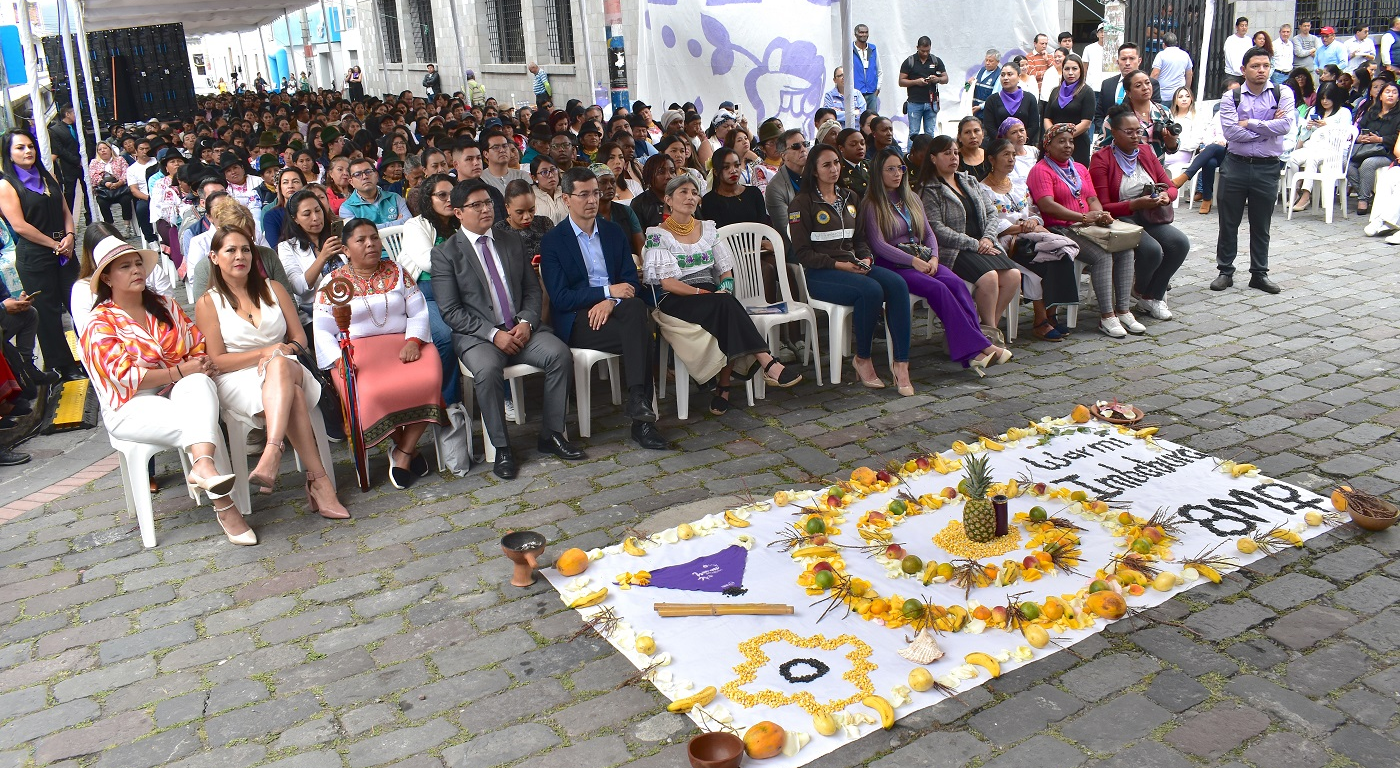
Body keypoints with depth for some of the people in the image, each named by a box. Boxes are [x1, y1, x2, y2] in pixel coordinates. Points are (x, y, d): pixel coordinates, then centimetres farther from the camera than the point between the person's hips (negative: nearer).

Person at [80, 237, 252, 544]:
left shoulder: (166, 307, 16)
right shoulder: (100, 324, -1)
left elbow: (199, 344, 11)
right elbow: (124, 375, -13)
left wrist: (202, 364, -13)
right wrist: (179, 372, -18)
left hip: (183, 393, 4)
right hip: (132, 407, -4)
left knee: (201, 384, -34)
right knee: (200, 422, -33)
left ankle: (203, 465, -53)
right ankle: (224, 507, -41)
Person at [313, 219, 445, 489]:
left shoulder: (396, 272, 16)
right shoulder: (334, 282, 10)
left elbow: (418, 313, 9)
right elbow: (322, 330, 4)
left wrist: (413, 342, -11)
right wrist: (339, 359, -14)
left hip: (402, 344, 2)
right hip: (358, 351, -2)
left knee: (428, 379, -31)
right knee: (371, 392, -35)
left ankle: (403, 454, -16)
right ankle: (408, 448, -8)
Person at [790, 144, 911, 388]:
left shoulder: (849, 198, 21)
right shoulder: (802, 203, 0)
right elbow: (802, 253, -6)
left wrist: (865, 258, 2)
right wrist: (838, 265, -15)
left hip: (853, 266, 6)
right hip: (820, 273, -6)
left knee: (897, 284, -24)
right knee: (871, 290, -34)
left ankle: (901, 364, -27)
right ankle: (862, 359, -15)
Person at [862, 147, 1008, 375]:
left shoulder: (911, 199, 20)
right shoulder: (871, 205, 0)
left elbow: (929, 233, 17)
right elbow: (878, 245, -10)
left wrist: (933, 257, -4)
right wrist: (913, 261, -19)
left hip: (922, 259, 6)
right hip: (891, 265, -6)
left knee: (957, 283, -24)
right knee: (938, 288, -30)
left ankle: (973, 351, -33)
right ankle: (979, 346, -31)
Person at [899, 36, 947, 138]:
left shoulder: (936, 61, 8)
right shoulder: (909, 62, 2)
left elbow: (946, 79, 10)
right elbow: (901, 82, 0)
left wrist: (937, 79, -13)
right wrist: (916, 82, -16)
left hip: (931, 103, 2)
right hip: (914, 103, -2)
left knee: (930, 133, 4)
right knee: (913, 133, -2)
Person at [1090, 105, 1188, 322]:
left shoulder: (1145, 154, 13)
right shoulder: (1102, 160, -7)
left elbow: (1171, 186, 14)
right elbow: (1102, 207, -14)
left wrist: (1165, 196, -11)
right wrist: (1136, 204, -25)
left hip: (1150, 218, 6)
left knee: (1180, 243, -19)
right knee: (1152, 250, -30)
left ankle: (1152, 296, 1)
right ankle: (1141, 291, 6)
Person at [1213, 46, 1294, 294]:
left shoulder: (1282, 94, 1)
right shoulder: (1231, 98, -1)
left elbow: (1285, 126, -14)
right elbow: (1231, 131, -15)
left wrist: (1250, 123, -13)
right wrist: (1268, 128, -10)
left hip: (1267, 167, 0)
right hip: (1235, 165, 0)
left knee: (1261, 225, 9)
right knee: (1228, 223, 6)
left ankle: (1259, 274, 19)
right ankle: (1225, 271, 17)